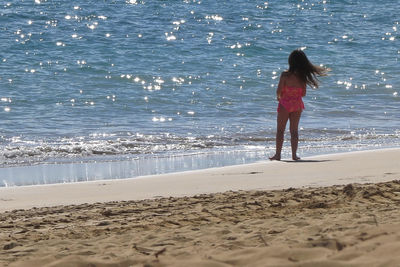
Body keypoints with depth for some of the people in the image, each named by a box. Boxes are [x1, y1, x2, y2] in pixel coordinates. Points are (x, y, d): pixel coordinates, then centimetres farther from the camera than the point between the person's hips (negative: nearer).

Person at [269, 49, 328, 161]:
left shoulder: (285, 75, -17)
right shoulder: (302, 76, -6)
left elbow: (279, 91, -14)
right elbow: (303, 93, 0)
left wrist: (279, 96, 8)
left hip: (285, 103, -3)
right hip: (297, 104, 3)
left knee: (280, 130, 6)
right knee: (294, 130, 13)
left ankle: (278, 154, 3)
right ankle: (294, 154, 11)